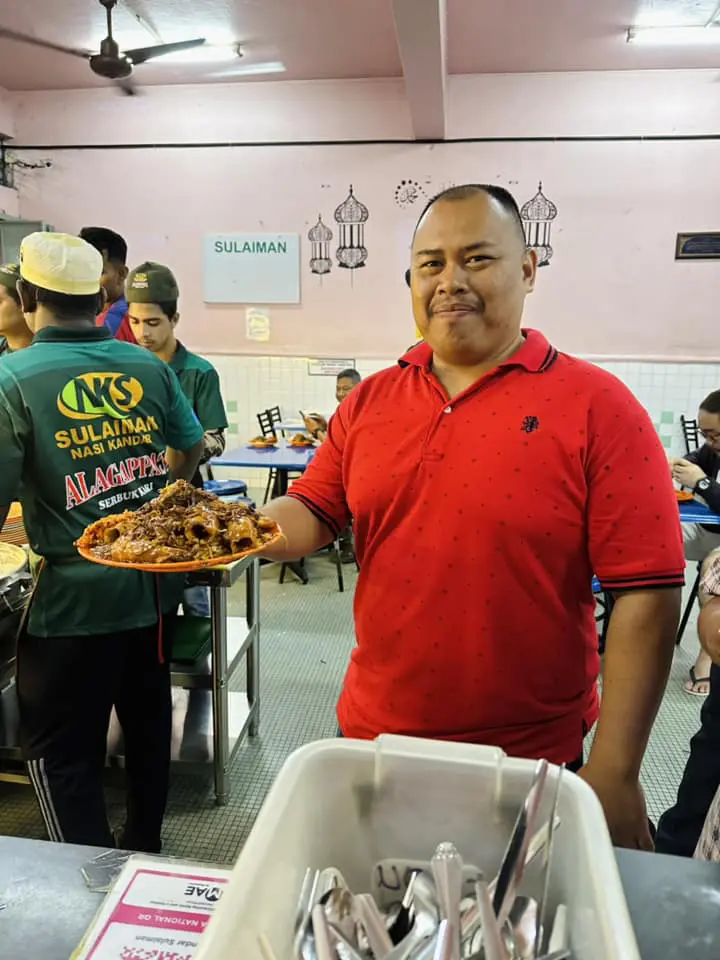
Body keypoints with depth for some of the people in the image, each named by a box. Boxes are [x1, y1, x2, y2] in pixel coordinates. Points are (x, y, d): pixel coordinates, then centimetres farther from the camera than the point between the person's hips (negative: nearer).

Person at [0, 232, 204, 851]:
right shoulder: (148, 366, 0)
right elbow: (191, 452, 12)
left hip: (76, 599, -5)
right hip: (156, 586, 6)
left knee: (61, 754, 12)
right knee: (148, 722, 23)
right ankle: (144, 851, 43)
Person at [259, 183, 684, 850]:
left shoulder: (596, 407, -13)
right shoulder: (370, 402, 1)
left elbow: (645, 594, -15)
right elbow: (313, 513, 5)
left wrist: (614, 776, -15)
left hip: (529, 766, -3)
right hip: (371, 737, 4)